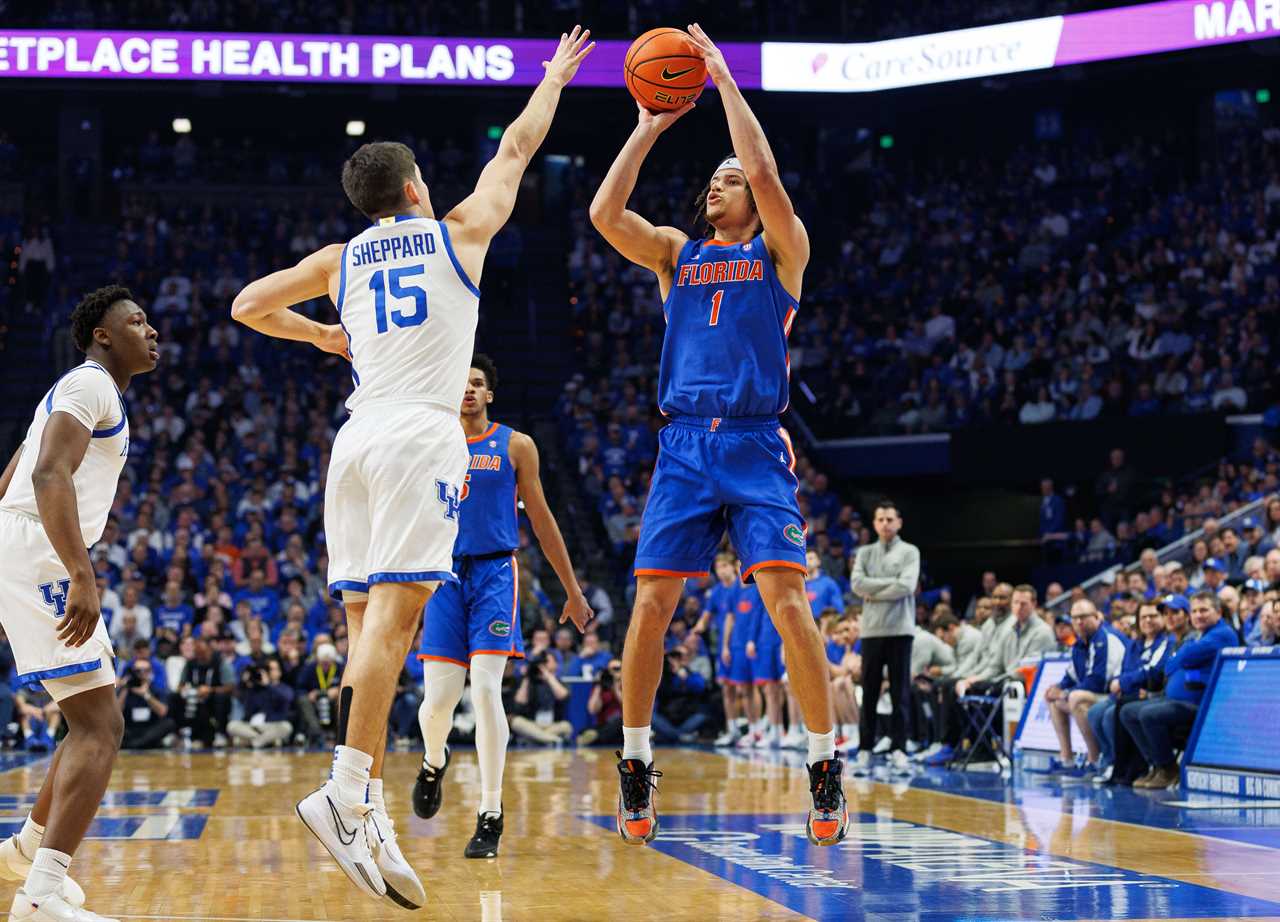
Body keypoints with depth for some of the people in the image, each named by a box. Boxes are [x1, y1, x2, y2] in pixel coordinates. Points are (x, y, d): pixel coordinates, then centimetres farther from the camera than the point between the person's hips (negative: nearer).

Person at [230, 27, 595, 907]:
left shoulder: (341, 258, 18)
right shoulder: (458, 231, 11)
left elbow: (248, 305, 19)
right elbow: (516, 149, 24)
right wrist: (556, 77, 39)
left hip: (357, 438, 5)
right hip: (422, 435, -5)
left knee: (367, 620, 4)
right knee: (395, 612, -15)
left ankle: (370, 808, -3)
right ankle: (345, 791, -29)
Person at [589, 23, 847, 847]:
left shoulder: (781, 249, 7)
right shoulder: (676, 252, 17)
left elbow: (764, 173, -11)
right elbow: (605, 213, 0)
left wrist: (724, 80, -5)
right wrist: (651, 127, 4)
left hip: (756, 446, -3)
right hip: (683, 446, 3)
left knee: (787, 600, -12)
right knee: (652, 602, -4)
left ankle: (828, 768, -4)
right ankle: (636, 767, 6)